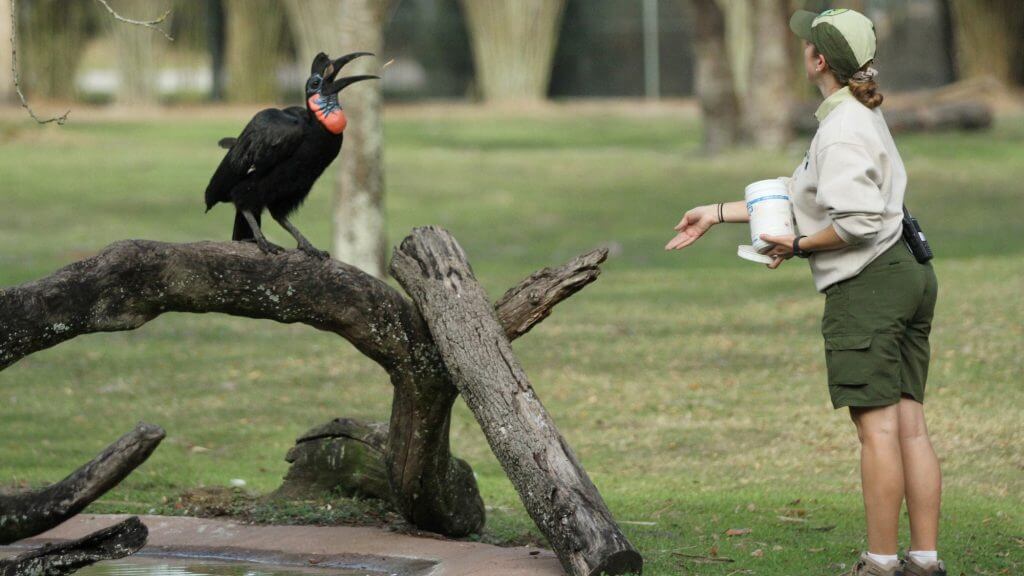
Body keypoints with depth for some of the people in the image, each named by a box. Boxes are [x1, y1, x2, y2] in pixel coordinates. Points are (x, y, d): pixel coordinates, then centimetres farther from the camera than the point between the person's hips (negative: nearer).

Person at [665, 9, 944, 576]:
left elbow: (859, 220, -23)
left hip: (867, 284, -10)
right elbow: (797, 197, 24)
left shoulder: (841, 130, -14)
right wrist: (718, 213, 25)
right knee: (909, 424, 8)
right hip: (909, 274, 10)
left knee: (877, 426, -6)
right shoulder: (863, 117, 18)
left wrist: (800, 245, -7)